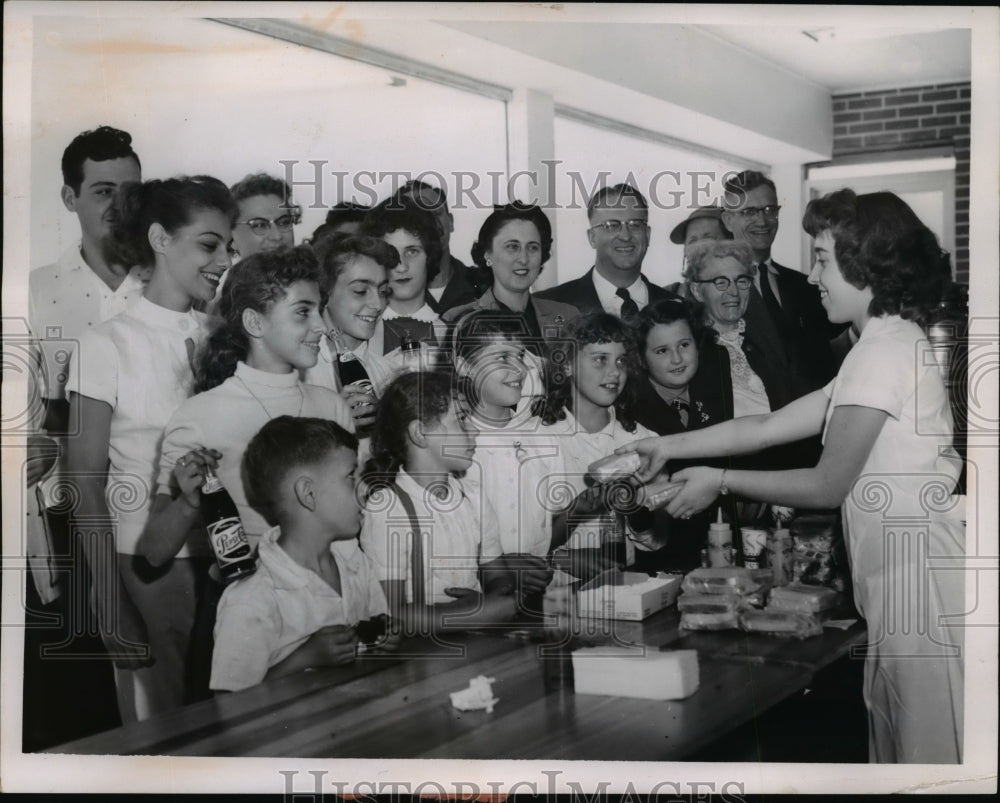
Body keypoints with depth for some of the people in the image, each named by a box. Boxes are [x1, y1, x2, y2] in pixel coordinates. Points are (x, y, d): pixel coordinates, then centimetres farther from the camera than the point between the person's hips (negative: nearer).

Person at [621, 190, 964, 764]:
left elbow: (827, 485, -11)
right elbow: (768, 426, 16)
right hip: (903, 575, 10)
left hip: (922, 578, -10)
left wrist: (720, 481, -2)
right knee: (896, 744, 15)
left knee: (928, 752, -1)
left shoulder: (884, 351, -14)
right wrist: (667, 448, 15)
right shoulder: (894, 345, 17)